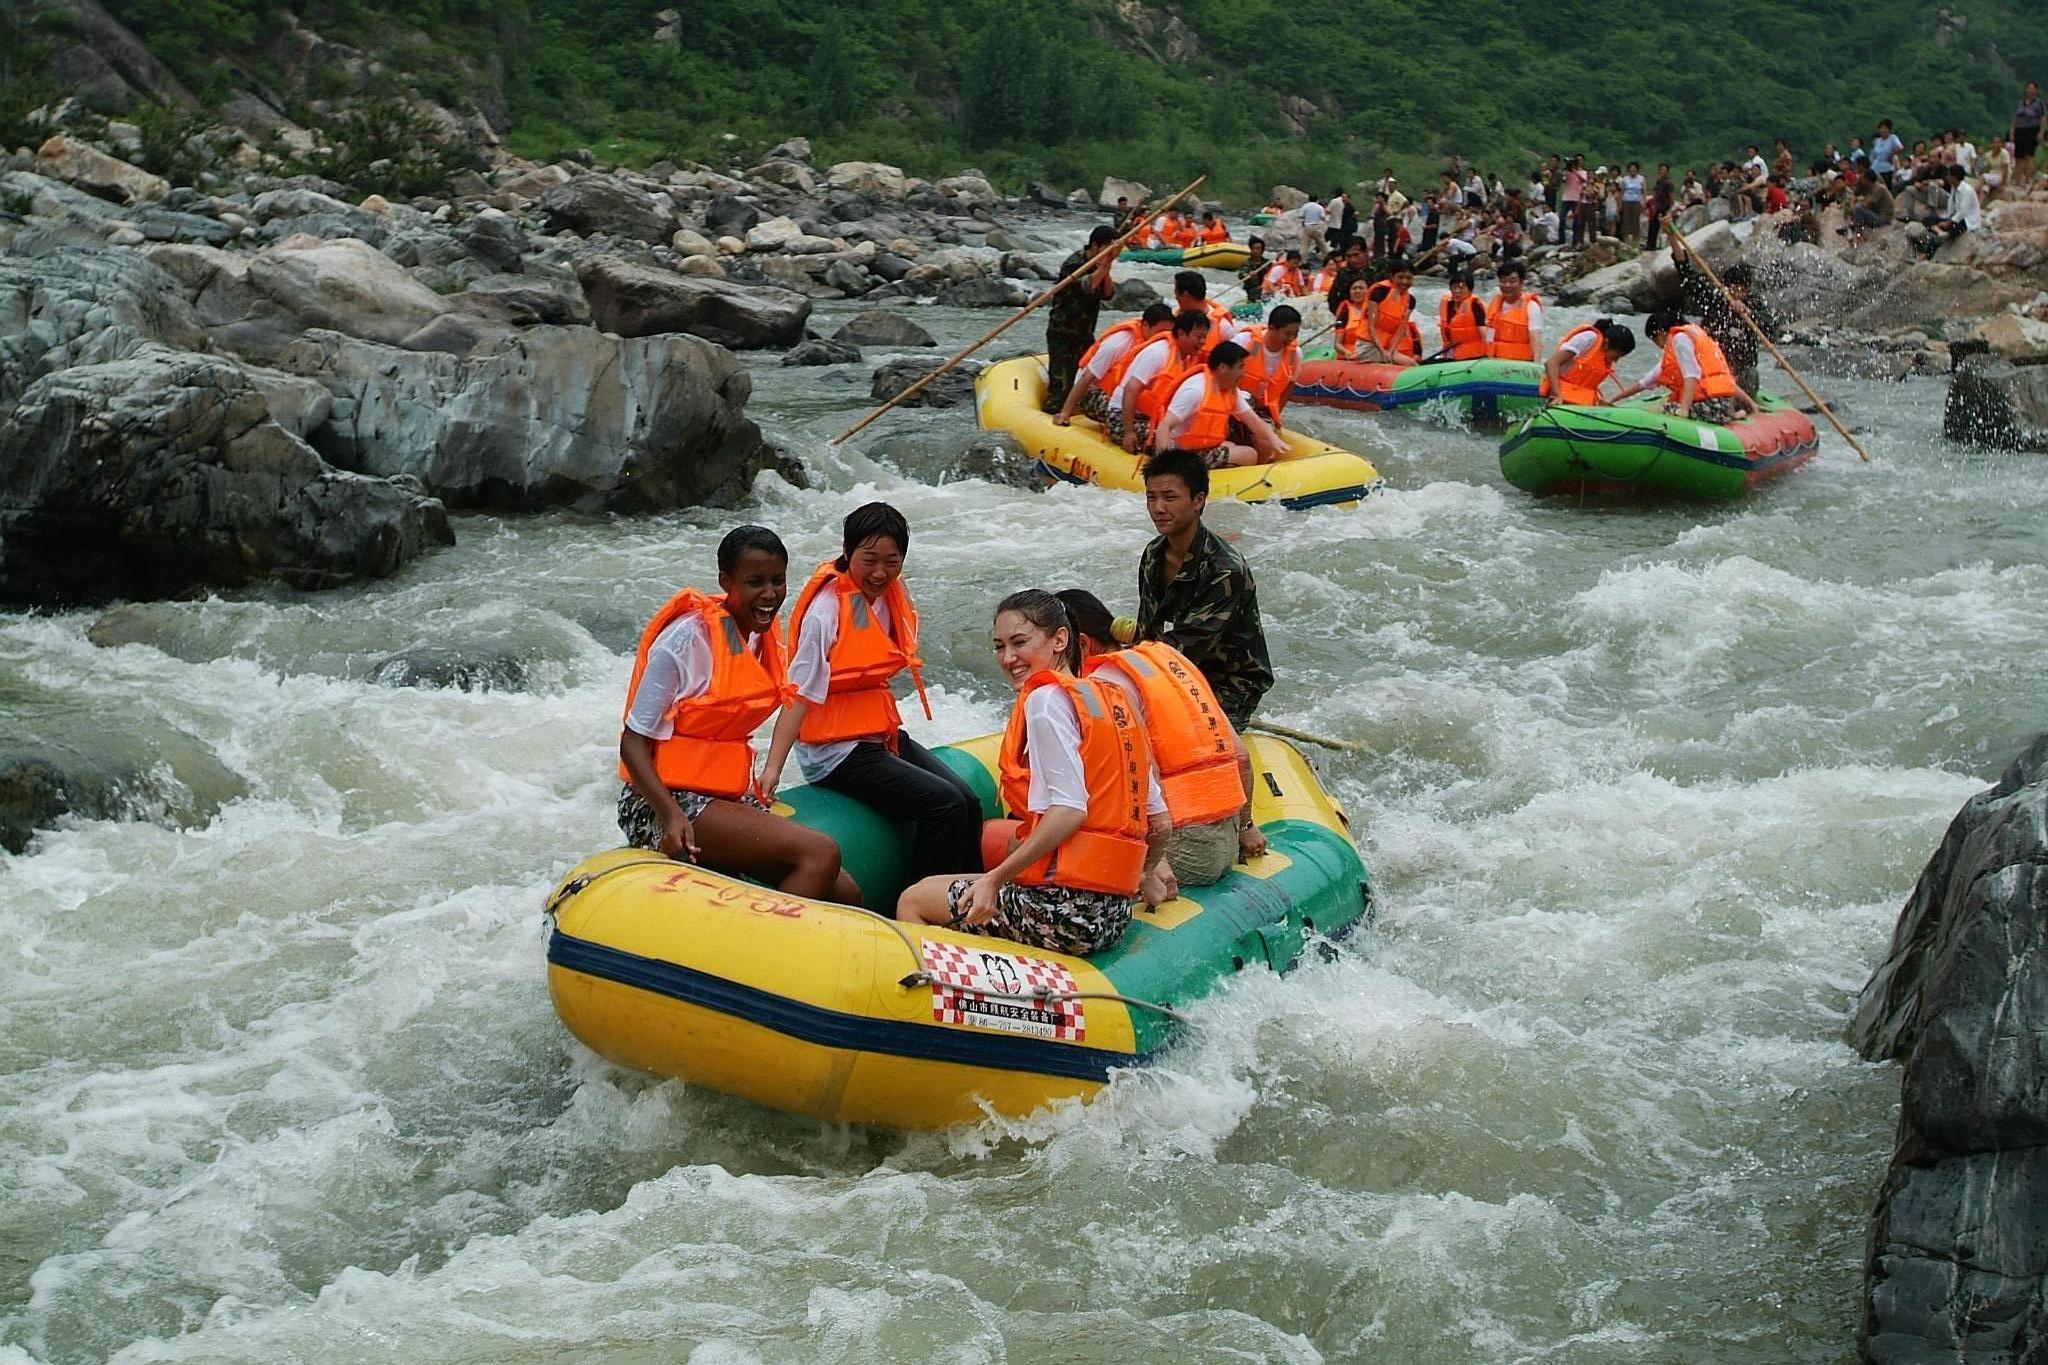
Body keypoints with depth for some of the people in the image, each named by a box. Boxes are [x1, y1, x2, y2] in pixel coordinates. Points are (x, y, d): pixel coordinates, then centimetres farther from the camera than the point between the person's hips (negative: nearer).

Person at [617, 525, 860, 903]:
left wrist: (758, 800, 10)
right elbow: (634, 744, -15)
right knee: (821, 853, -25)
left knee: (845, 895, -6)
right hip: (664, 803, -8)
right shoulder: (689, 637, -13)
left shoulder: (763, 638, 11)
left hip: (729, 797, 8)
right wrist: (672, 817, -28)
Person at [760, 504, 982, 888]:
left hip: (883, 736, 8)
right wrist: (772, 767, -28)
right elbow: (798, 694, -21)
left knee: (968, 802, -8)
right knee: (945, 805, -19)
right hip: (837, 752, -8)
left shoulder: (889, 598, 7)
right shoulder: (827, 609, -17)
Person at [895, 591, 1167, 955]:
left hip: (1064, 907, -8)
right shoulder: (1111, 700, 15)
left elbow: (1069, 810, -19)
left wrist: (997, 878, -16)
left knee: (913, 901, 9)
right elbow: (1160, 823, 13)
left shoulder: (1047, 698, -7)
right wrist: (1137, 878, 30)